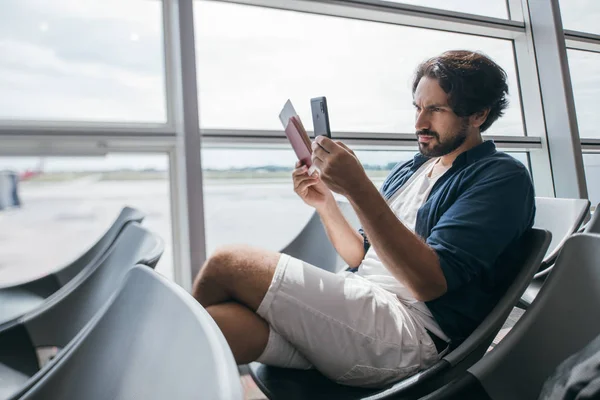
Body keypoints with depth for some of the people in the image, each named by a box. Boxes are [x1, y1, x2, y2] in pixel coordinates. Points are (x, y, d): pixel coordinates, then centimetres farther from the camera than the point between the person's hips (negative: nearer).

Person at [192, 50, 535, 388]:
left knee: (228, 264, -14)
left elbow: (430, 281, -17)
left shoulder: (503, 177, -3)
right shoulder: (408, 170, 19)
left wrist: (358, 188, -24)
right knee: (215, 320, -18)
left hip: (411, 330, -6)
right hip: (360, 309, 7)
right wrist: (324, 202, 4)